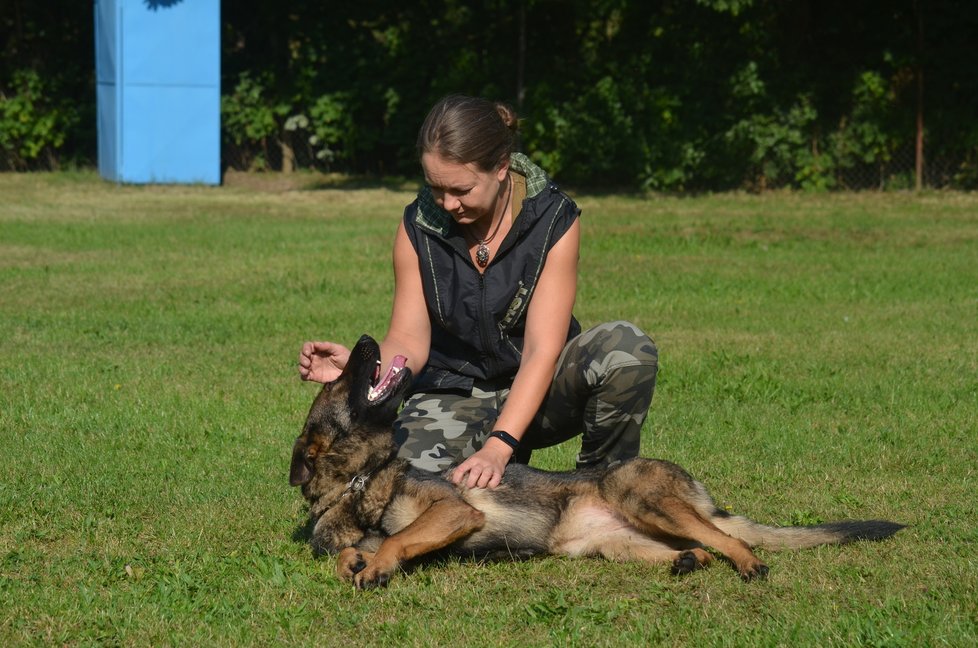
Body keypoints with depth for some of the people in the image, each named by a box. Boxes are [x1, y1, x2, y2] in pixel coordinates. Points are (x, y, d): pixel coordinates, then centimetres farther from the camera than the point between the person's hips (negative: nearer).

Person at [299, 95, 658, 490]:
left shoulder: (553, 220, -16)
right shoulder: (418, 227, -9)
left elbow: (542, 351, -22)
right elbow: (409, 341, -8)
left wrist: (498, 448, -34)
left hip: (537, 391, -1)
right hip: (453, 394, 1)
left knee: (628, 349, -32)